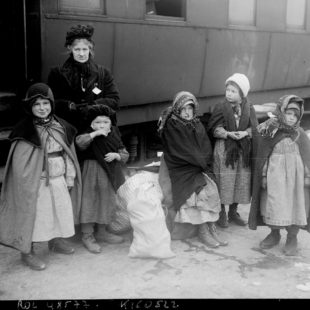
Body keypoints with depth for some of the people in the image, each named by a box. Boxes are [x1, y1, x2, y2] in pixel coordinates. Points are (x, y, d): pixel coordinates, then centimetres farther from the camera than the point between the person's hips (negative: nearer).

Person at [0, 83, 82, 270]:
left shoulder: (61, 126, 4)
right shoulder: (26, 130, -13)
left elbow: (68, 153, 9)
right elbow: (20, 163, -13)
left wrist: (70, 177, 6)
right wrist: (28, 186, -16)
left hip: (59, 180, 6)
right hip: (37, 183, -6)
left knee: (62, 211, 16)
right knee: (34, 214, 2)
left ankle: (56, 241, 39)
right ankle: (27, 252, 17)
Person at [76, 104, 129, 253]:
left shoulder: (114, 138, 5)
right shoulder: (90, 137, -8)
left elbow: (125, 154, 8)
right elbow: (79, 142, -28)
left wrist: (116, 155, -12)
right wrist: (95, 133, -30)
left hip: (110, 175, 6)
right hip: (92, 174, -5)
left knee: (107, 203, 15)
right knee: (90, 203, -3)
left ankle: (102, 231, 32)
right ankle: (87, 236, 8)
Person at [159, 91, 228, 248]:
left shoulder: (198, 125, 16)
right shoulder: (172, 125, -3)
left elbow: (206, 148, 11)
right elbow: (182, 150, -9)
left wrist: (204, 162, -8)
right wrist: (201, 162, -8)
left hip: (200, 167, 5)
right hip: (182, 169, -5)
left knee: (212, 190, -20)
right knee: (201, 192, -25)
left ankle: (211, 228, -13)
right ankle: (203, 231, -14)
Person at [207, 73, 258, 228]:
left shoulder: (249, 109, 7)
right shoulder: (220, 108, -1)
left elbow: (254, 127, 4)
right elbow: (214, 129, -5)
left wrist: (245, 133, -17)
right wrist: (228, 134, -21)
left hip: (244, 150, 3)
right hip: (224, 149, -3)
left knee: (241, 182, 6)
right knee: (224, 182, -3)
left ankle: (233, 212, 21)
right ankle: (221, 213, 9)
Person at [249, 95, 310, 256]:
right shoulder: (269, 132, -3)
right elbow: (262, 156, -1)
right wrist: (263, 177, -4)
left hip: (295, 175, 1)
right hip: (274, 175, -1)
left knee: (295, 205, 1)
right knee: (273, 206, 4)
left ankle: (292, 238, 15)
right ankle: (274, 234, 24)